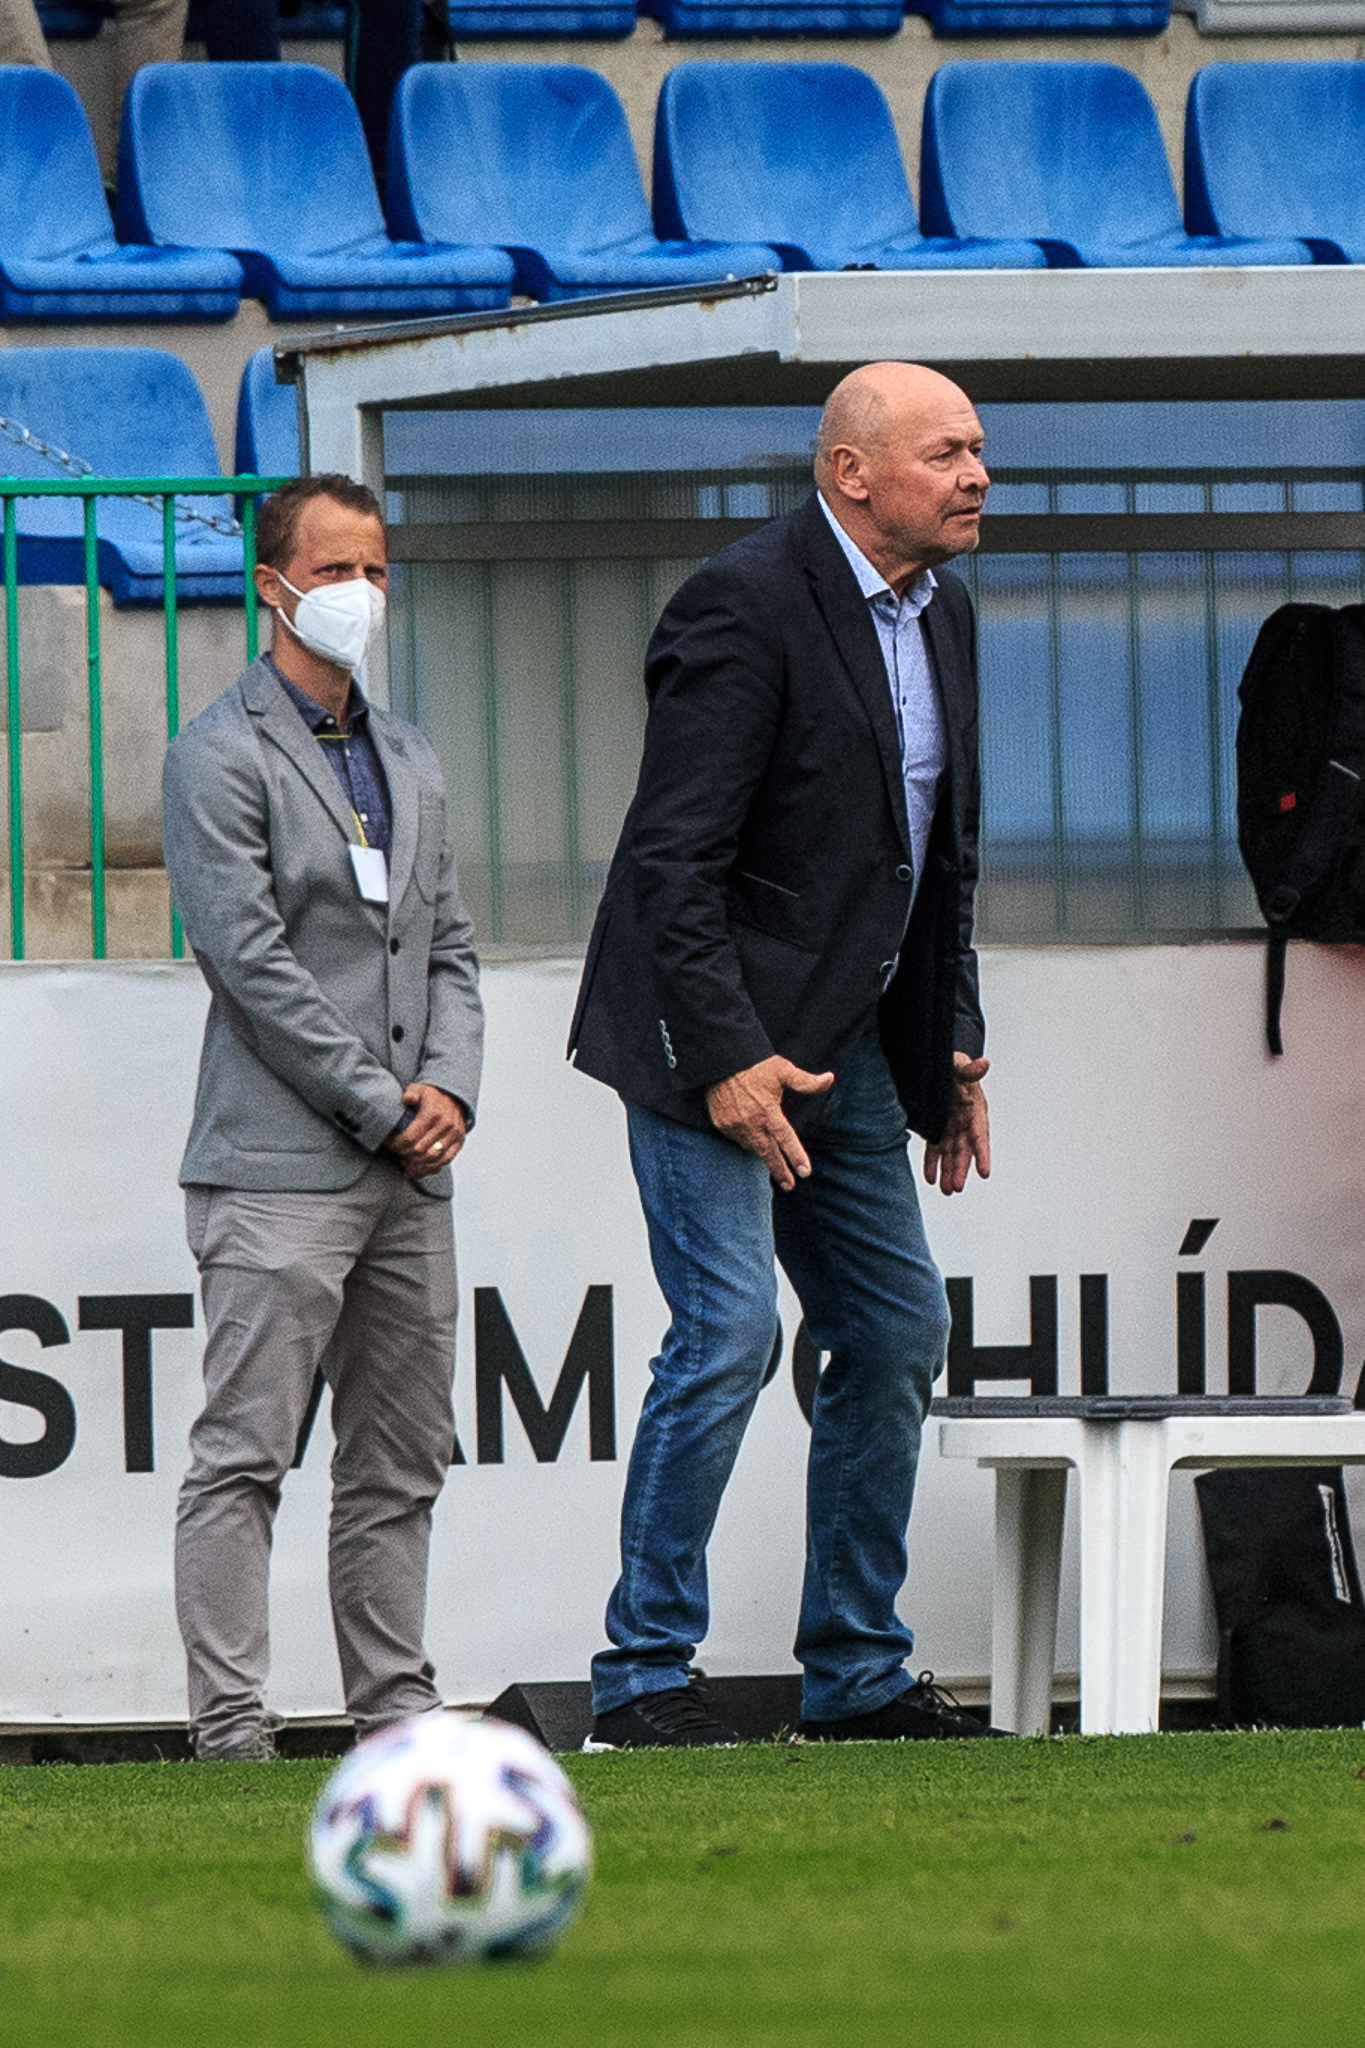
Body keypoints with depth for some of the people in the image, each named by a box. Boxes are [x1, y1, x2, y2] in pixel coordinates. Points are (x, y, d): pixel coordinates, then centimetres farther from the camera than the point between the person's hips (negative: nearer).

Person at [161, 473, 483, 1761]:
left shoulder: (408, 762, 19)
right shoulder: (220, 757, -5)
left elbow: (448, 945, 18)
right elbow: (251, 959, -12)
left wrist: (449, 1088, -1)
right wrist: (378, 1106, -12)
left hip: (408, 1171, 8)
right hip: (278, 1164, -8)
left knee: (402, 1460, 9)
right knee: (245, 1455, -9)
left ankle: (393, 1704, 14)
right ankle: (229, 1724, -11)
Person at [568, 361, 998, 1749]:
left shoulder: (942, 615, 10)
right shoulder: (748, 606, -18)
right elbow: (673, 857, -21)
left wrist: (952, 1042, 15)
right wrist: (725, 1059, -25)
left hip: (848, 1043, 9)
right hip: (718, 1032, -9)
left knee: (896, 1334, 9)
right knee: (728, 1331, -15)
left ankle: (857, 1677, 19)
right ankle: (643, 1679, -8)